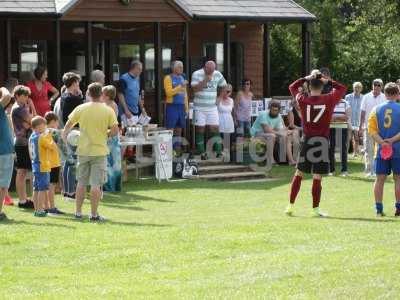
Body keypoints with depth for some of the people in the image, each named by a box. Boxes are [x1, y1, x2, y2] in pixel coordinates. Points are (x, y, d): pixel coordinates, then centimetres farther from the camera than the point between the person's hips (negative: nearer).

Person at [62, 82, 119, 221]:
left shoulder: (81, 109, -2)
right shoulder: (108, 111, -7)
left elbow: (68, 125, 6)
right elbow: (115, 131, -8)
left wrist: (64, 136, 22)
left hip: (83, 150, 3)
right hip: (99, 151, -2)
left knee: (81, 182, 14)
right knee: (96, 184, 0)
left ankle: (78, 212, 19)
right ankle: (94, 214, -1)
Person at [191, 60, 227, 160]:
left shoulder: (217, 74, 3)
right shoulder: (197, 74, -9)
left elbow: (224, 86, 15)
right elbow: (195, 88, -20)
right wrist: (205, 80, -27)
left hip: (212, 107, 3)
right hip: (200, 107, -3)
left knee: (215, 128, -1)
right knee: (200, 130, -1)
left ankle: (219, 152, 0)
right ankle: (202, 153, 4)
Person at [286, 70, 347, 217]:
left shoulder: (303, 99, -2)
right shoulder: (329, 100, -5)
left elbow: (292, 87, 18)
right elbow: (342, 88, 13)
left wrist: (306, 78, 14)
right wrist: (328, 81, 8)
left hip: (307, 139, 2)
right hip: (322, 141, -2)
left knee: (299, 173, 12)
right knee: (317, 176, -1)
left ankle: (291, 205, 13)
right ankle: (315, 208, 2)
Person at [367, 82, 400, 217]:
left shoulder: (376, 109, 4)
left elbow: (372, 130, -4)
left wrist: (382, 142, -12)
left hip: (381, 150, 2)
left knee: (380, 179, 5)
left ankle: (379, 209, 3)